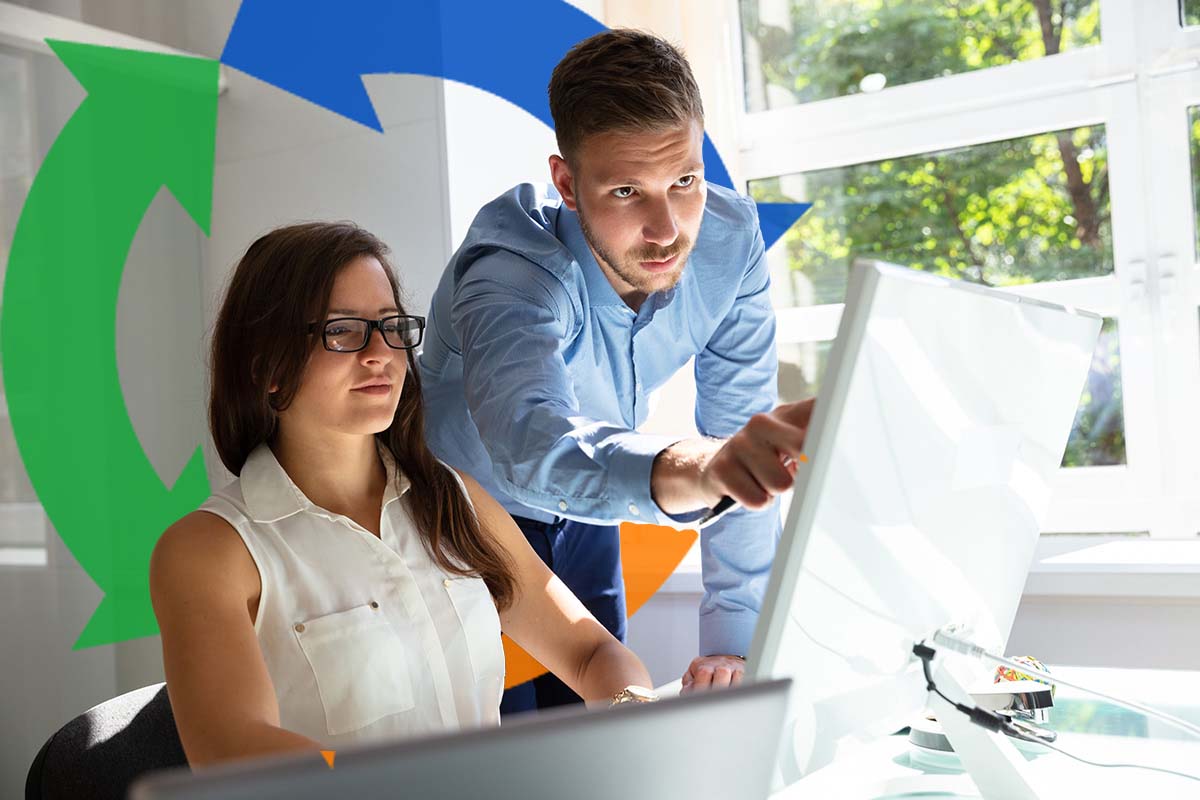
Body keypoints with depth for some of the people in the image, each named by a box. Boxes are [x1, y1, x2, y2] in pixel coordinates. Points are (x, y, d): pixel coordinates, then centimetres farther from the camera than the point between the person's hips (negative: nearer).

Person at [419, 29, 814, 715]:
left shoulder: (730, 240, -20)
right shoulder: (511, 269, -35)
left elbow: (741, 439, -15)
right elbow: (530, 440, -55)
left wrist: (732, 641, -17)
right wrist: (697, 468, -74)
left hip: (583, 525, 4)